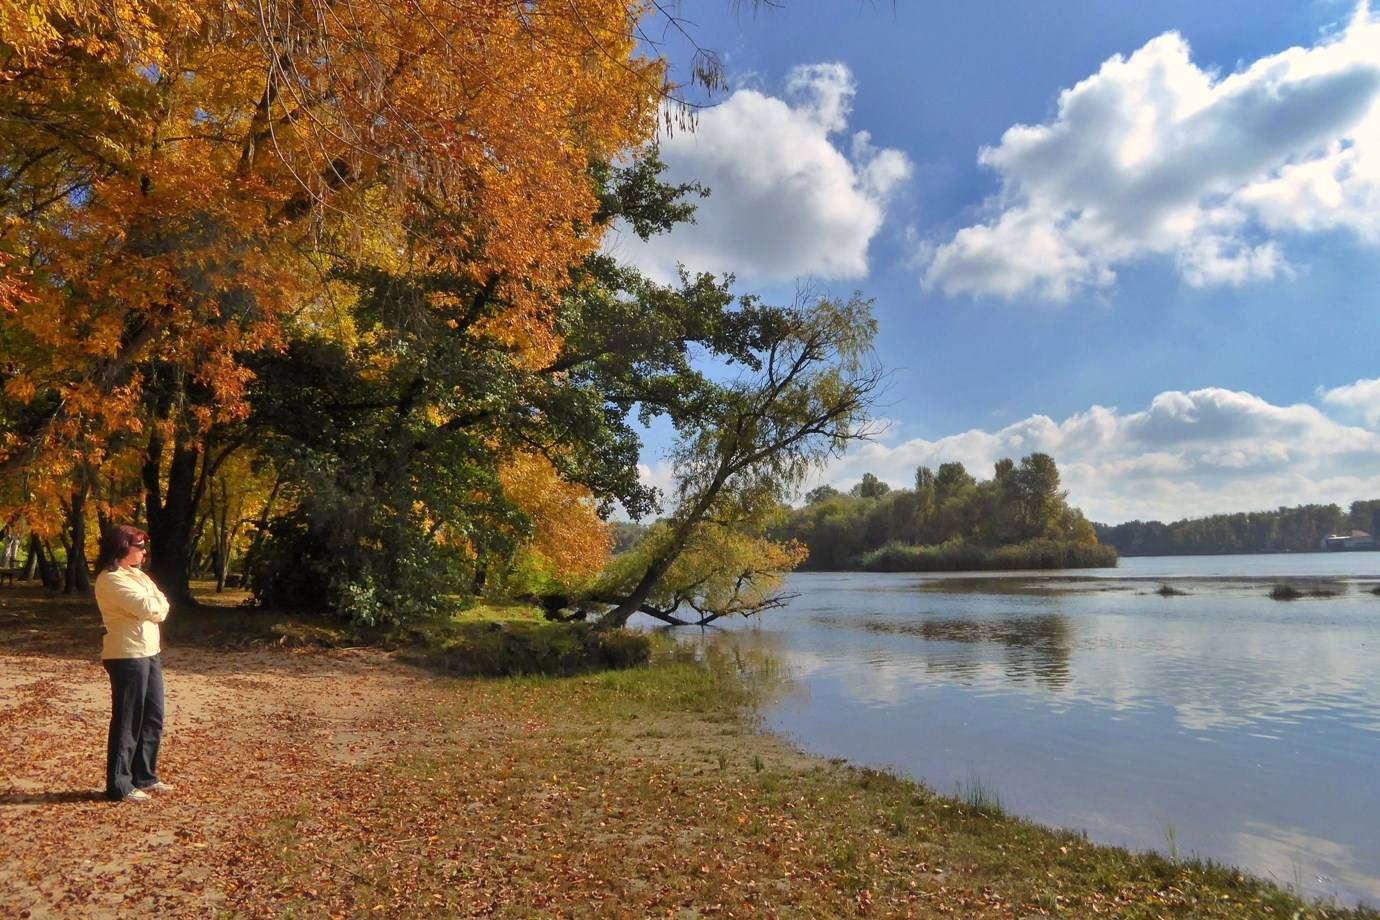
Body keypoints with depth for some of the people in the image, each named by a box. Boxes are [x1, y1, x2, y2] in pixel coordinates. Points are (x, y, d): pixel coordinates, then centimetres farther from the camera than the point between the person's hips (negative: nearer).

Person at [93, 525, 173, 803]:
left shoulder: (136, 574, 15)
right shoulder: (110, 579, -14)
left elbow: (161, 608, 9)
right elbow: (149, 608, -21)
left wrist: (154, 605, -11)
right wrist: (157, 602, 0)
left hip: (150, 652, 9)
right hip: (128, 656, -9)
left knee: (153, 718, 15)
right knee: (127, 721, 0)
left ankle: (144, 776, 27)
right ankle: (119, 786, 11)